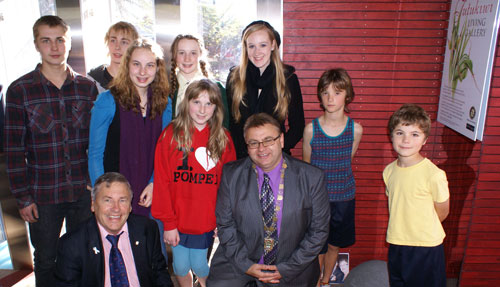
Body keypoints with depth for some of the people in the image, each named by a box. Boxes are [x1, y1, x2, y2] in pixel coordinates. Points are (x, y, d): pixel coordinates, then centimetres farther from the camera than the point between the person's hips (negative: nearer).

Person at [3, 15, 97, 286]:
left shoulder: (87, 87, 2)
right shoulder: (19, 90, -5)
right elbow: (14, 149, -4)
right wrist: (22, 197, -5)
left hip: (84, 192, 2)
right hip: (43, 194, -1)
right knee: (46, 261, 15)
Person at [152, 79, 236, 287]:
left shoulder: (224, 138, -2)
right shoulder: (171, 134, -6)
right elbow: (162, 182, -7)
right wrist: (168, 223, -9)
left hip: (208, 222, 0)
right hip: (178, 221, 0)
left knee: (200, 266, 10)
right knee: (181, 266, 16)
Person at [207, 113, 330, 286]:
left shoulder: (312, 178, -9)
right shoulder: (231, 174, -4)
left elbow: (319, 230, -4)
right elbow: (225, 224, 0)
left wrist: (287, 269, -7)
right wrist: (245, 265, -9)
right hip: (239, 263, 1)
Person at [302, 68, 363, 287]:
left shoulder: (355, 129, -7)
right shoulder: (311, 129, -11)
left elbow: (347, 161, 7)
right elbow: (305, 166, 2)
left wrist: (335, 178, 7)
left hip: (344, 197, 2)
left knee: (334, 244, 19)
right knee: (317, 248, 6)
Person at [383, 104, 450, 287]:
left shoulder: (434, 174, -20)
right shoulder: (389, 171, -3)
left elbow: (442, 211, -6)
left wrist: (420, 229, 6)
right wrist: (402, 229, 5)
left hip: (426, 248, -5)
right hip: (396, 244, 5)